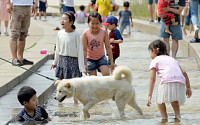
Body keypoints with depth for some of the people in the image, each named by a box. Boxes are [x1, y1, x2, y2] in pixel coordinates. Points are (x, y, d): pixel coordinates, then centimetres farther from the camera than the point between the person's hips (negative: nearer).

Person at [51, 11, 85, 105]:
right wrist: (55, 62, 20)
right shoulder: (60, 33, 2)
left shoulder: (75, 34, -11)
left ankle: (76, 102, 12)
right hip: (62, 59, 4)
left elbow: (80, 50, -8)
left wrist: (81, 66, -10)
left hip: (73, 60, -4)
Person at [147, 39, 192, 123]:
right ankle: (177, 115, 15)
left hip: (167, 82, -6)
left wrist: (149, 95, 6)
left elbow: (152, 79, 9)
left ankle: (164, 117, 4)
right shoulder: (172, 59, 35)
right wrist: (188, 87, 29)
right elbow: (184, 73, 25)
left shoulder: (154, 61, 18)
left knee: (160, 100, 15)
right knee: (174, 100, 29)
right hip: (181, 83, 6)